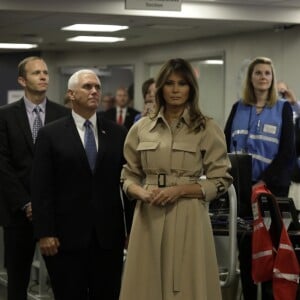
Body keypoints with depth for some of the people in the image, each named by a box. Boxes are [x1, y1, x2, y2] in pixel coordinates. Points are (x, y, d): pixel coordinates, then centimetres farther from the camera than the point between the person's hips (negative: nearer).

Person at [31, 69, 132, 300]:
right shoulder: (50, 135, 0)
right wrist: (44, 233, -10)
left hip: (109, 235, 2)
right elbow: (42, 189, -3)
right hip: (67, 235, -2)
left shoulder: (118, 133, 7)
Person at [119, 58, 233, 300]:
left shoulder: (208, 129, -1)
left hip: (188, 218, -2)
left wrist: (180, 189, -13)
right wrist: (142, 192, -9)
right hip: (148, 218, 3)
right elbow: (129, 177, 12)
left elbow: (221, 181, -2)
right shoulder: (141, 128, 7)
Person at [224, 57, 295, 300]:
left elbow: (288, 152, -6)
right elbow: (225, 145, 10)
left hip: (271, 187, -3)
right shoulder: (238, 108, 10)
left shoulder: (283, 108, 1)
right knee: (245, 244, 5)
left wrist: (265, 181, -15)